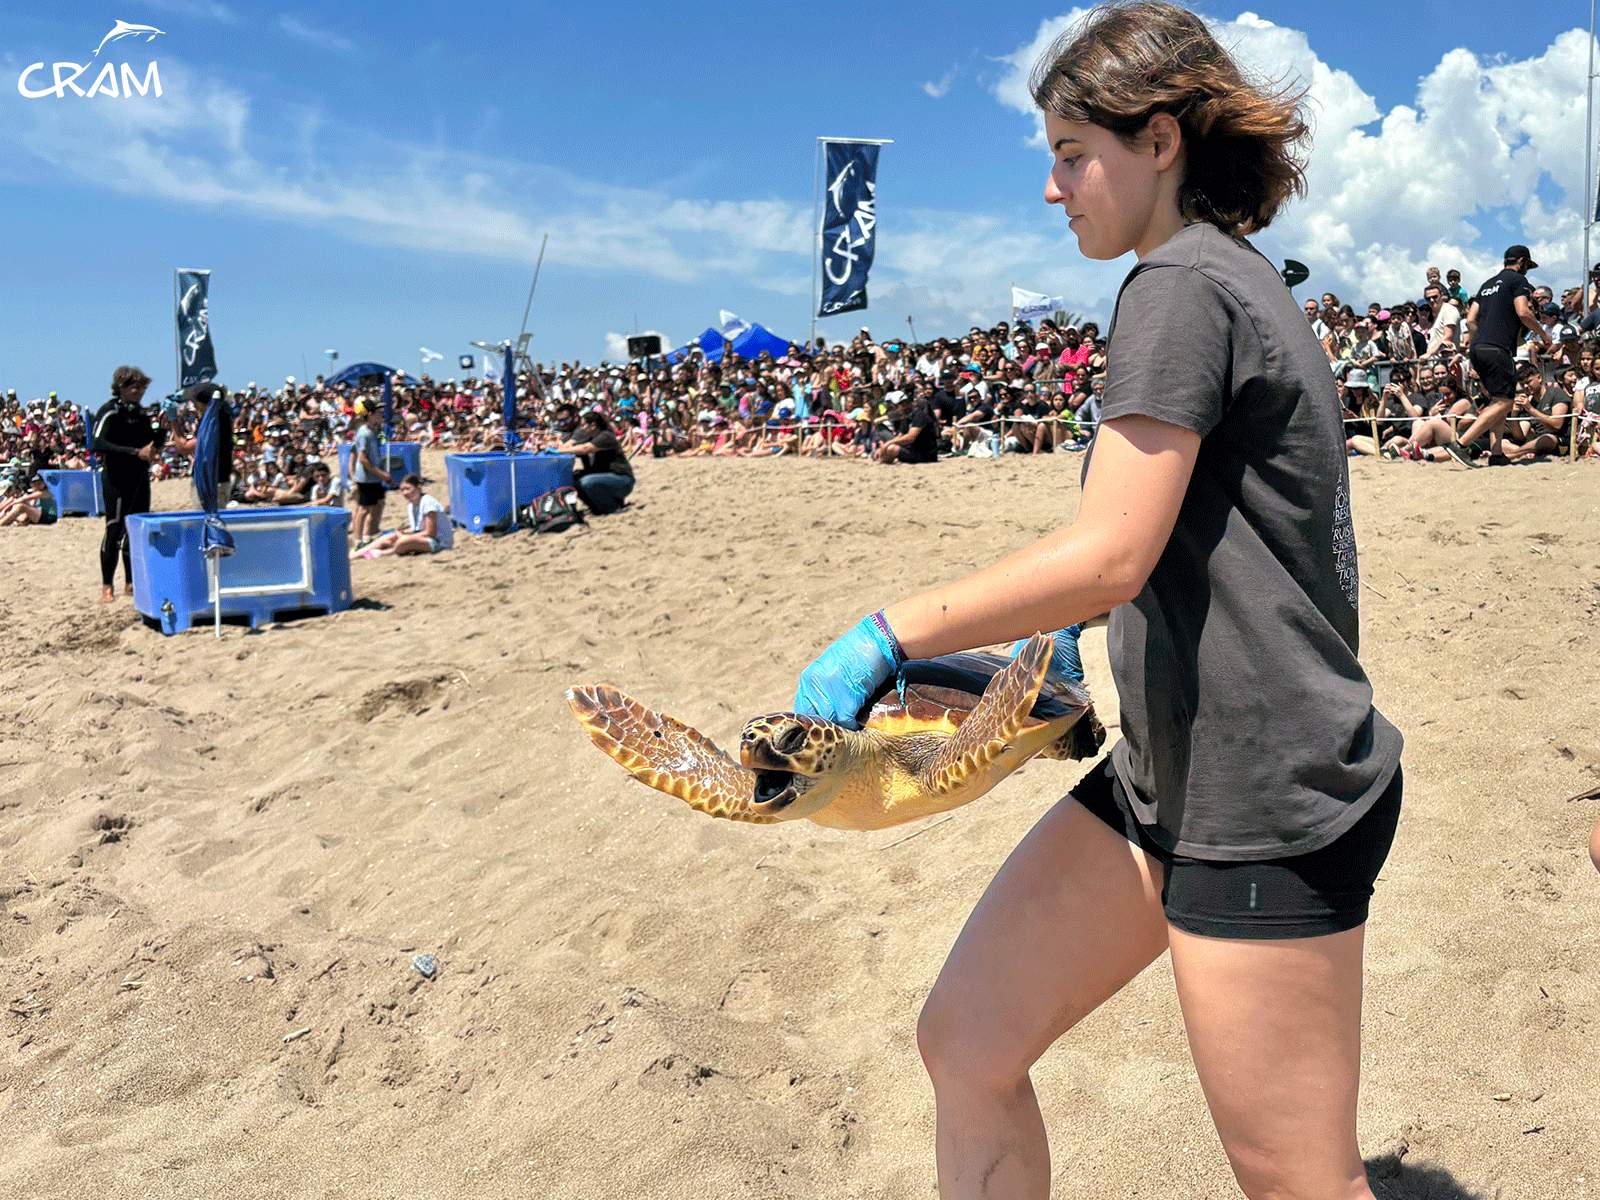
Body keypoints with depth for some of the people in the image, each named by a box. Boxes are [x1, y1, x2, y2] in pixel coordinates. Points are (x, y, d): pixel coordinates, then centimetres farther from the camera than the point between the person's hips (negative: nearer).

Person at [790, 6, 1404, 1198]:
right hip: (1170, 773, 10)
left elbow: (1108, 557, -22)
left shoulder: (1184, 283, -14)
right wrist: (1067, 633, 21)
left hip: (1263, 798, -10)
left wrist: (888, 634, -15)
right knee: (965, 1044, 8)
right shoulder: (1236, 281, 16)